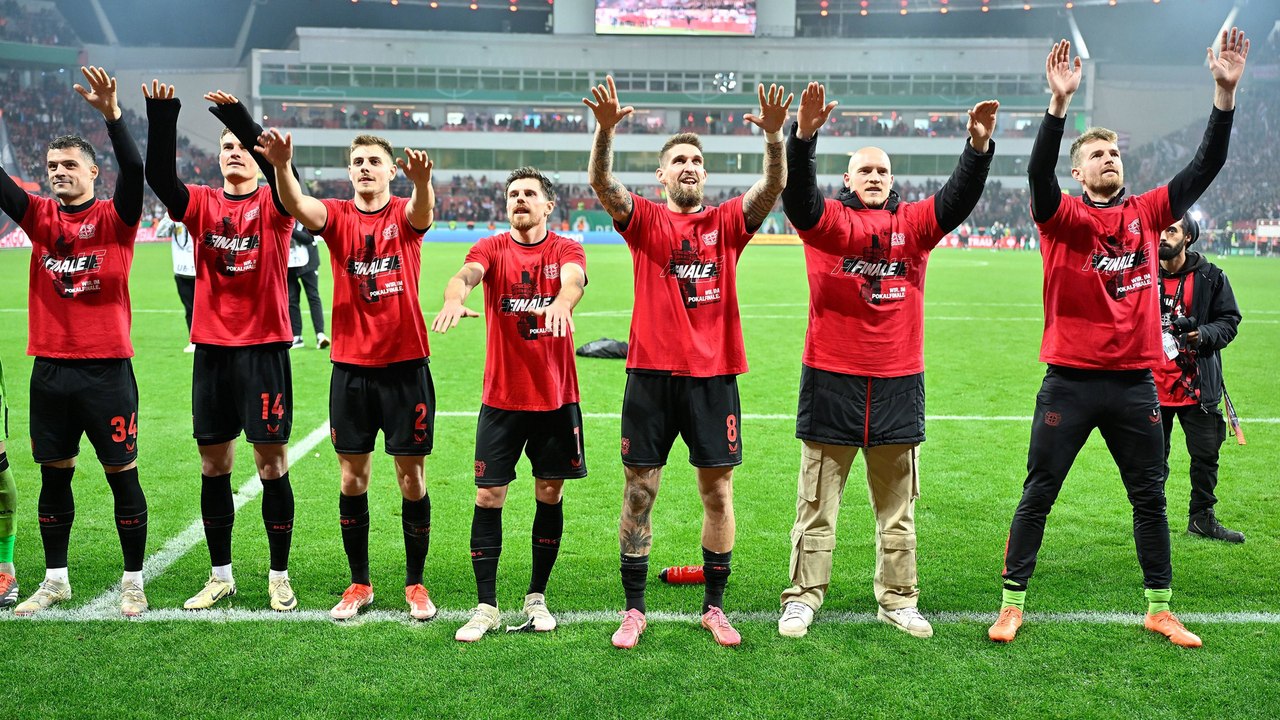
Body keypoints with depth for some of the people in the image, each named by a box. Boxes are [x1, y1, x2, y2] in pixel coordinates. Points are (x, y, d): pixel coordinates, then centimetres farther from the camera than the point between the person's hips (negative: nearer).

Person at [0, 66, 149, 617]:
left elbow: (134, 169, -19)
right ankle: (55, 580, 27)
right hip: (50, 369, 5)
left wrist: (111, 113, -31)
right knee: (54, 475, 13)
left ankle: (133, 582, 15)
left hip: (106, 369, -4)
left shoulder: (114, 218, -3)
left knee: (122, 475, 2)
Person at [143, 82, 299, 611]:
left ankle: (279, 576, 15)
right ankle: (220, 576, 23)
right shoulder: (202, 204, 7)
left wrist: (237, 113, -31)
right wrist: (161, 118, -23)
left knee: (272, 464, 1)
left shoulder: (274, 206, 0)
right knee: (213, 465, 10)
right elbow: (159, 176, -11)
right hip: (212, 350, 4)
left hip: (264, 349, -3)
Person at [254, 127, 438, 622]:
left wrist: (422, 180, -48)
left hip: (405, 364, -1)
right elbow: (298, 205, -18)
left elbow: (423, 211, -24)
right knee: (353, 478, 8)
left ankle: (415, 584, 19)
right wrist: (281, 165, -39)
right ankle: (359, 584, 24)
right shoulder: (337, 216, 4)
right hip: (350, 365, 2)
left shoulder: (404, 216, 1)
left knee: (412, 477, 5)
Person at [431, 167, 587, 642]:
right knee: (488, 497, -1)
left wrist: (561, 302, -46)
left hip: (556, 397, 0)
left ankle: (536, 598, 25)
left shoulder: (567, 249, 1)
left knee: (549, 495, 8)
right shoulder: (492, 249, 2)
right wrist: (454, 299, -44)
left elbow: (574, 278, -22)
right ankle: (486, 608, 11)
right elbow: (467, 273, -20)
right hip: (502, 398, 0)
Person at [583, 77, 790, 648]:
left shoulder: (727, 222, 8)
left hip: (713, 374, 1)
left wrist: (774, 137, -24)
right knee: (639, 492, 4)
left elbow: (773, 187, -6)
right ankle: (634, 608, 17)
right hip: (651, 372, -1)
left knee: (717, 493, 7)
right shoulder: (645, 220, 5)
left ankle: (714, 607, 22)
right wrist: (605, 129, -28)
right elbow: (600, 182, -11)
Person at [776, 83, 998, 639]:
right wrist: (804, 135, -33)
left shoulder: (914, 224, 9)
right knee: (817, 504, 7)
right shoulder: (826, 221, 1)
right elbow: (798, 193, -17)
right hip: (831, 380, -3)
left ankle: (898, 600, 26)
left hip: (899, 383, 3)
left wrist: (979, 146, -20)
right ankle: (802, 598, 17)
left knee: (898, 508, 13)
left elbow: (958, 200, -4)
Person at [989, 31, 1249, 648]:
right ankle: (1012, 604, 14)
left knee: (1150, 497, 13)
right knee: (1037, 496, 3)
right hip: (1070, 381, -4)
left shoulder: (1148, 213, 8)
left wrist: (1225, 92, -7)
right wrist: (1060, 102, -34)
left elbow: (1207, 165, 3)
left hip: (1135, 380, 4)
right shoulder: (1063, 217, -3)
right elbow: (1039, 172, -22)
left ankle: (1159, 609, 29)